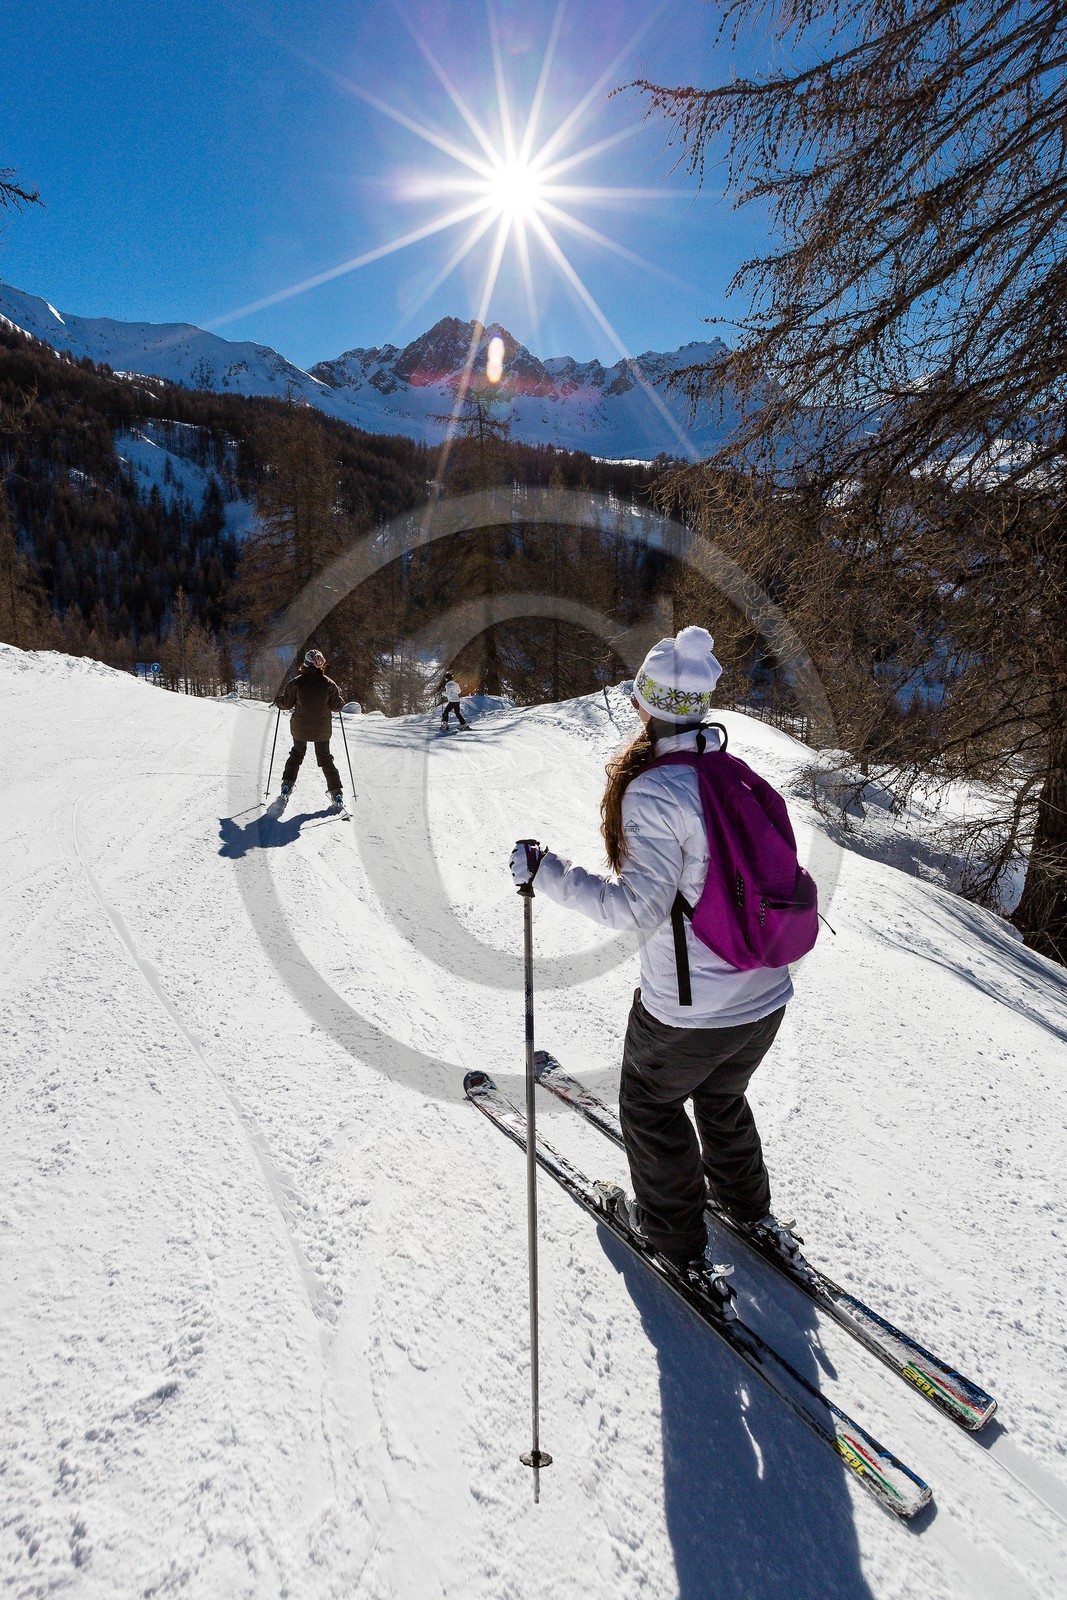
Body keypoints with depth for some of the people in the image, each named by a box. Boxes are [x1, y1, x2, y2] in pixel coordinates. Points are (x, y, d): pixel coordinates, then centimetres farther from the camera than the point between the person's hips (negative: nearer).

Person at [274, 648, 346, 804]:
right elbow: (337, 705, -2)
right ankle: (335, 791, 8)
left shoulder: (296, 682, -10)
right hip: (322, 729, 0)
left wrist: (277, 699, 18)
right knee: (325, 758, 13)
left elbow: (286, 704, -3)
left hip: (300, 728, 0)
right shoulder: (328, 683, -9)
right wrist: (340, 696, 18)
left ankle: (287, 784, 16)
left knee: (297, 753, 23)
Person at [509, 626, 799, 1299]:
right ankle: (750, 1210, 52)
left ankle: (677, 1237, 39)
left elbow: (639, 907, -25)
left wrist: (545, 871, -18)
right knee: (723, 1097, 32)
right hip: (769, 997, 7)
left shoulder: (652, 792, -22)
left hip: (687, 1011, -6)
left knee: (652, 1104, 22)